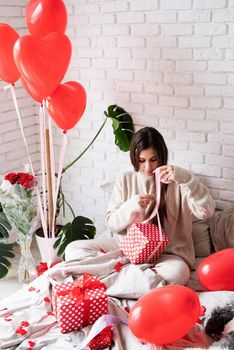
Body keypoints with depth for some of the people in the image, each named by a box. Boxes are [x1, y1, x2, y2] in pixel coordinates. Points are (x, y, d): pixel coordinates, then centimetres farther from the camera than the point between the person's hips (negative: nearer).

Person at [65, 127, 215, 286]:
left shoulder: (175, 181, -4)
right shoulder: (126, 180, 4)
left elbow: (206, 211, -16)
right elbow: (112, 223, 4)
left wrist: (185, 178, -27)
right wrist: (132, 206, -16)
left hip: (165, 251, -3)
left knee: (177, 273, -37)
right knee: (74, 249, -12)